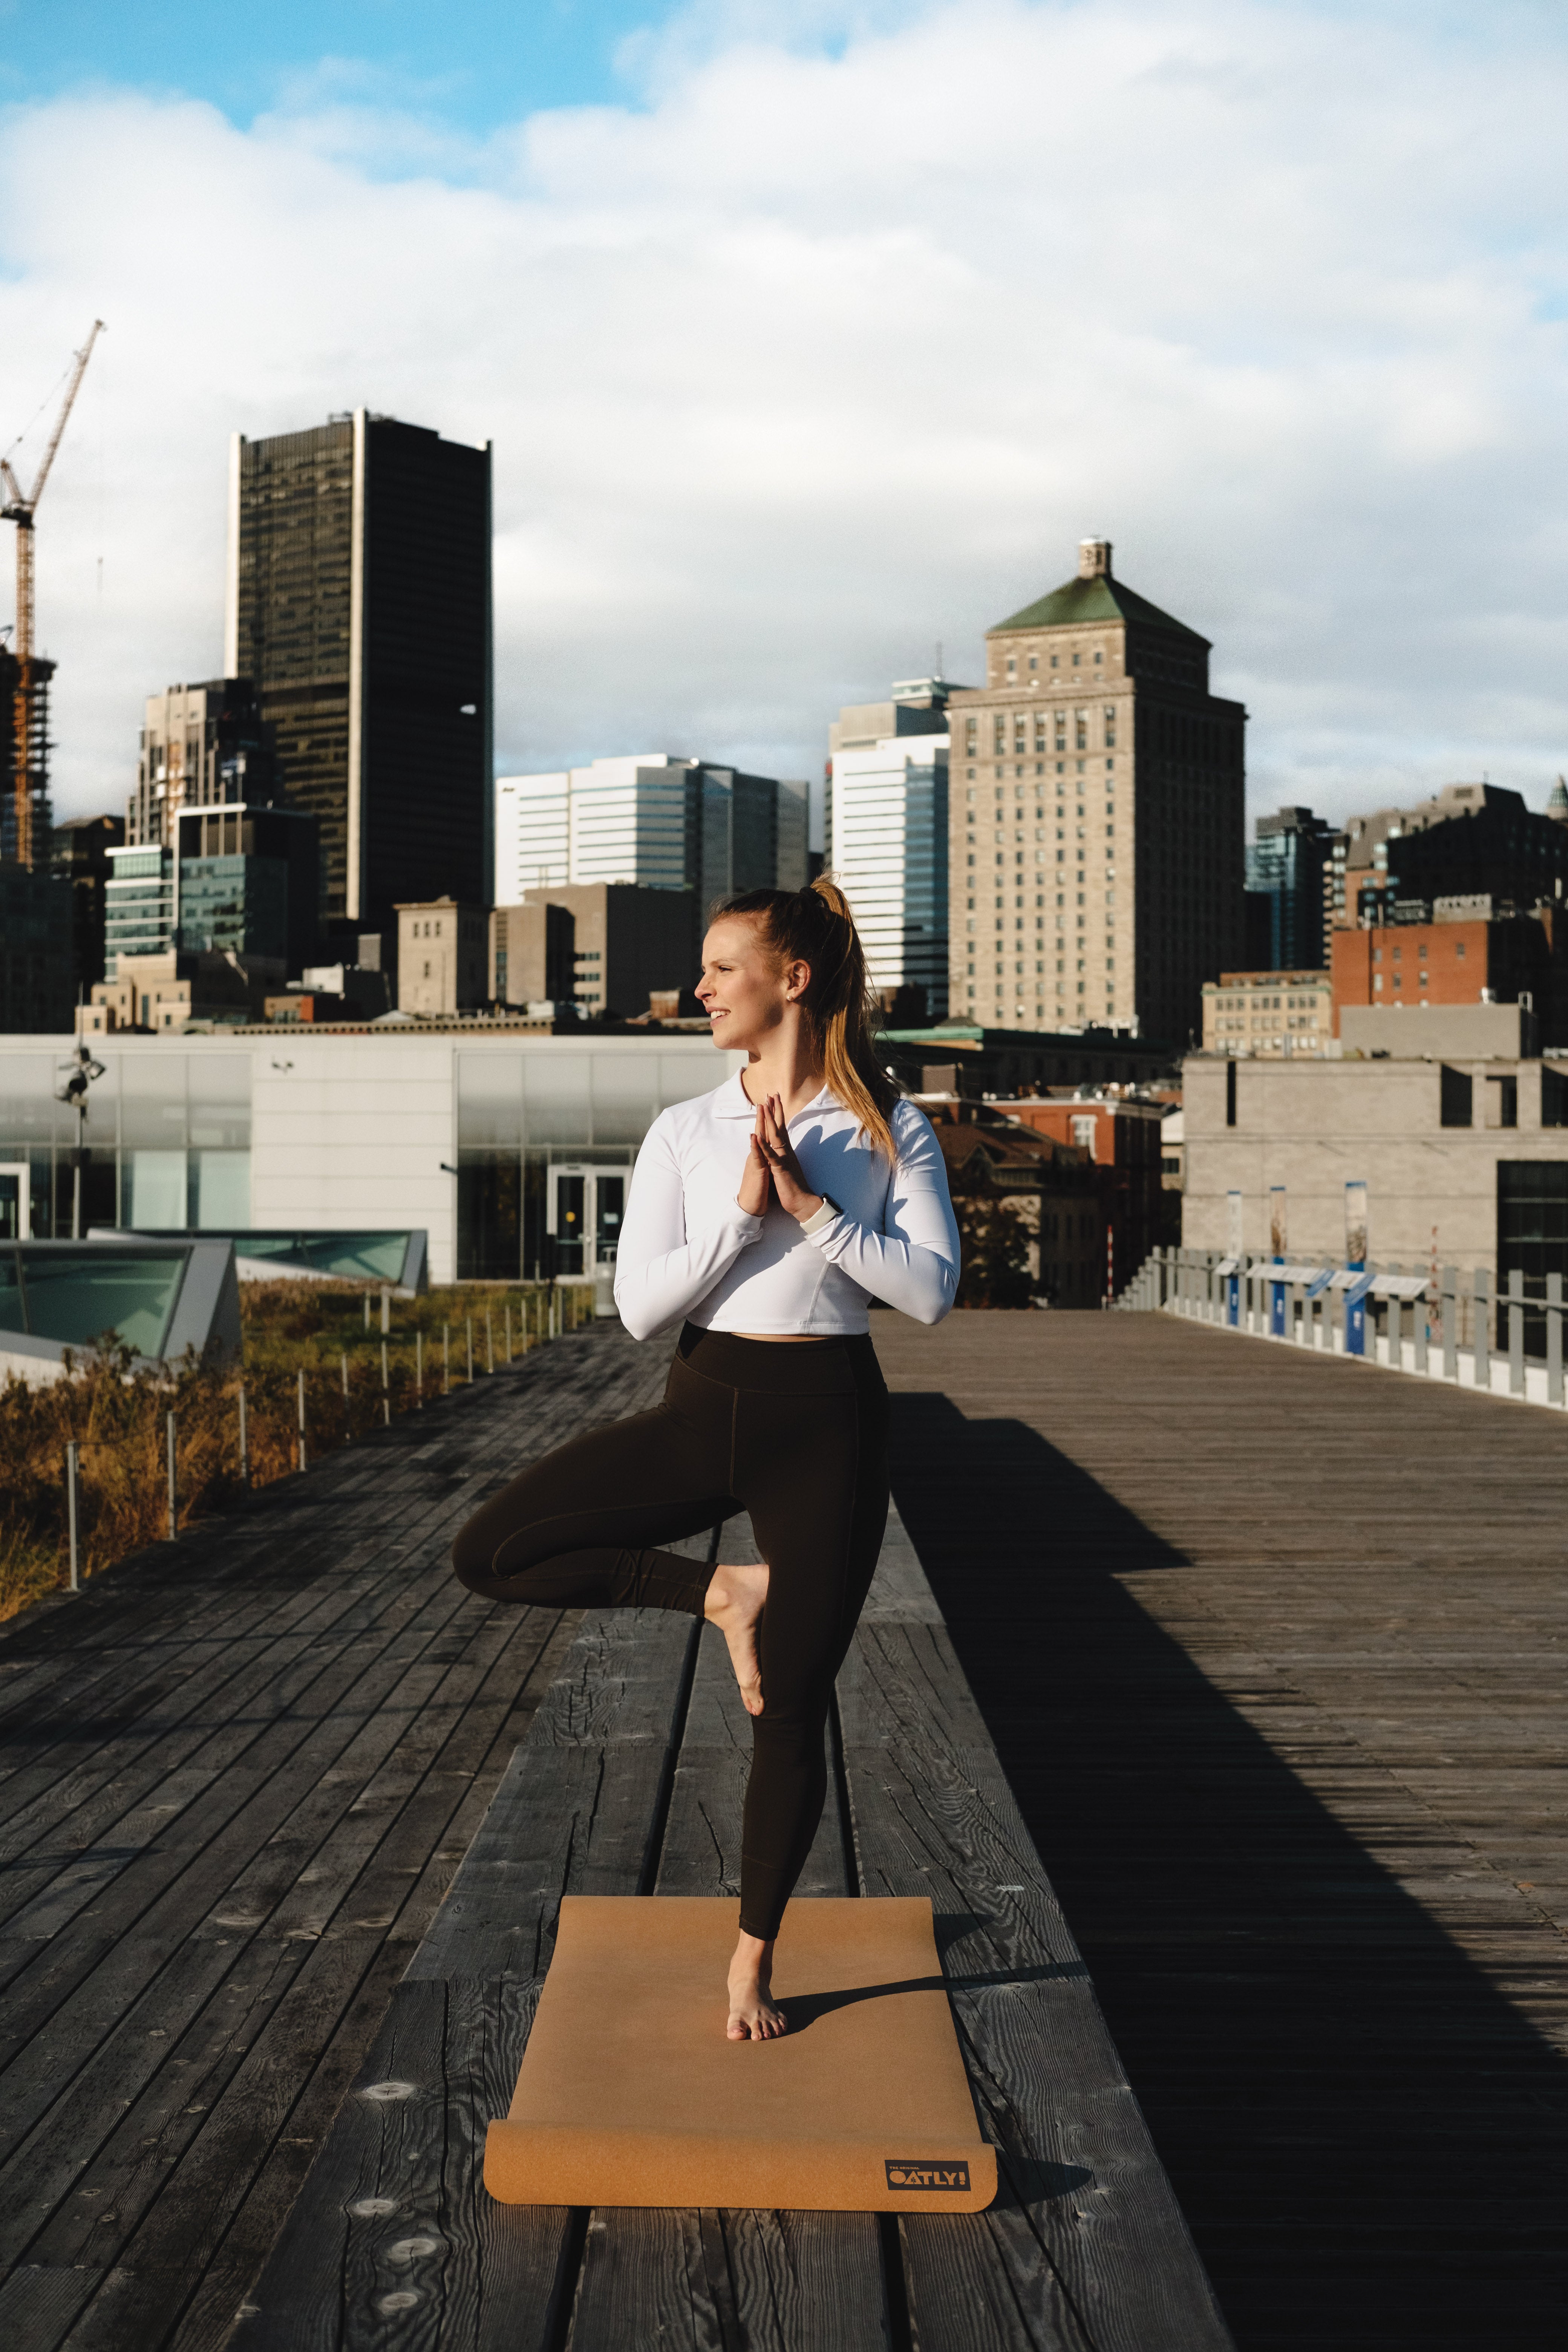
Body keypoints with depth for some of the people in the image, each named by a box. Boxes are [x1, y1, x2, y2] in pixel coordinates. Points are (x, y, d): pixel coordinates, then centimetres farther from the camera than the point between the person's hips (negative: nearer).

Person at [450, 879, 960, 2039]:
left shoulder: (890, 1127, -1)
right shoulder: (685, 1132, 3)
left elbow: (933, 1288, -10)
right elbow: (641, 1304, -5)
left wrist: (812, 1207, -15)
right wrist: (743, 1213, -16)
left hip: (828, 1420, -2)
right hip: (705, 1408, 2)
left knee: (791, 1713, 4)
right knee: (491, 1552, -14)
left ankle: (754, 1960, 23)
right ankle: (721, 1593, 0)